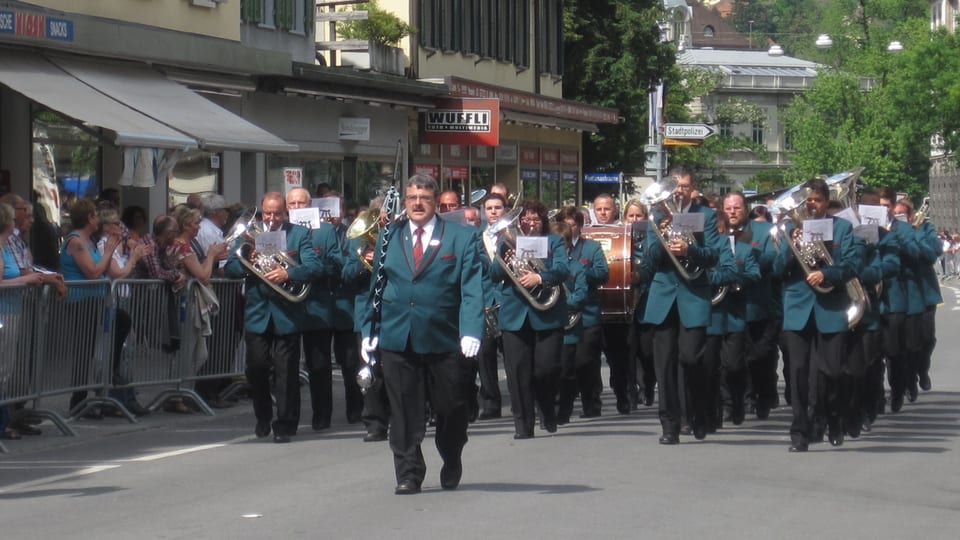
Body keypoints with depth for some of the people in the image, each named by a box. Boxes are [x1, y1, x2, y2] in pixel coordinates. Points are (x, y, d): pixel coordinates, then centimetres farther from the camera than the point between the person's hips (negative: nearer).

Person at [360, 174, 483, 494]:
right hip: (397, 338, 2)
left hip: (445, 339, -2)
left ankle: (451, 469, 29)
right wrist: (369, 331, 7)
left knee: (451, 411, 8)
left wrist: (471, 332, -17)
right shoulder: (388, 237, 12)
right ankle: (408, 474, 7)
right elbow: (375, 286, 15)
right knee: (405, 414, 0)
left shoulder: (462, 238, 3)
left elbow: (472, 290, -5)